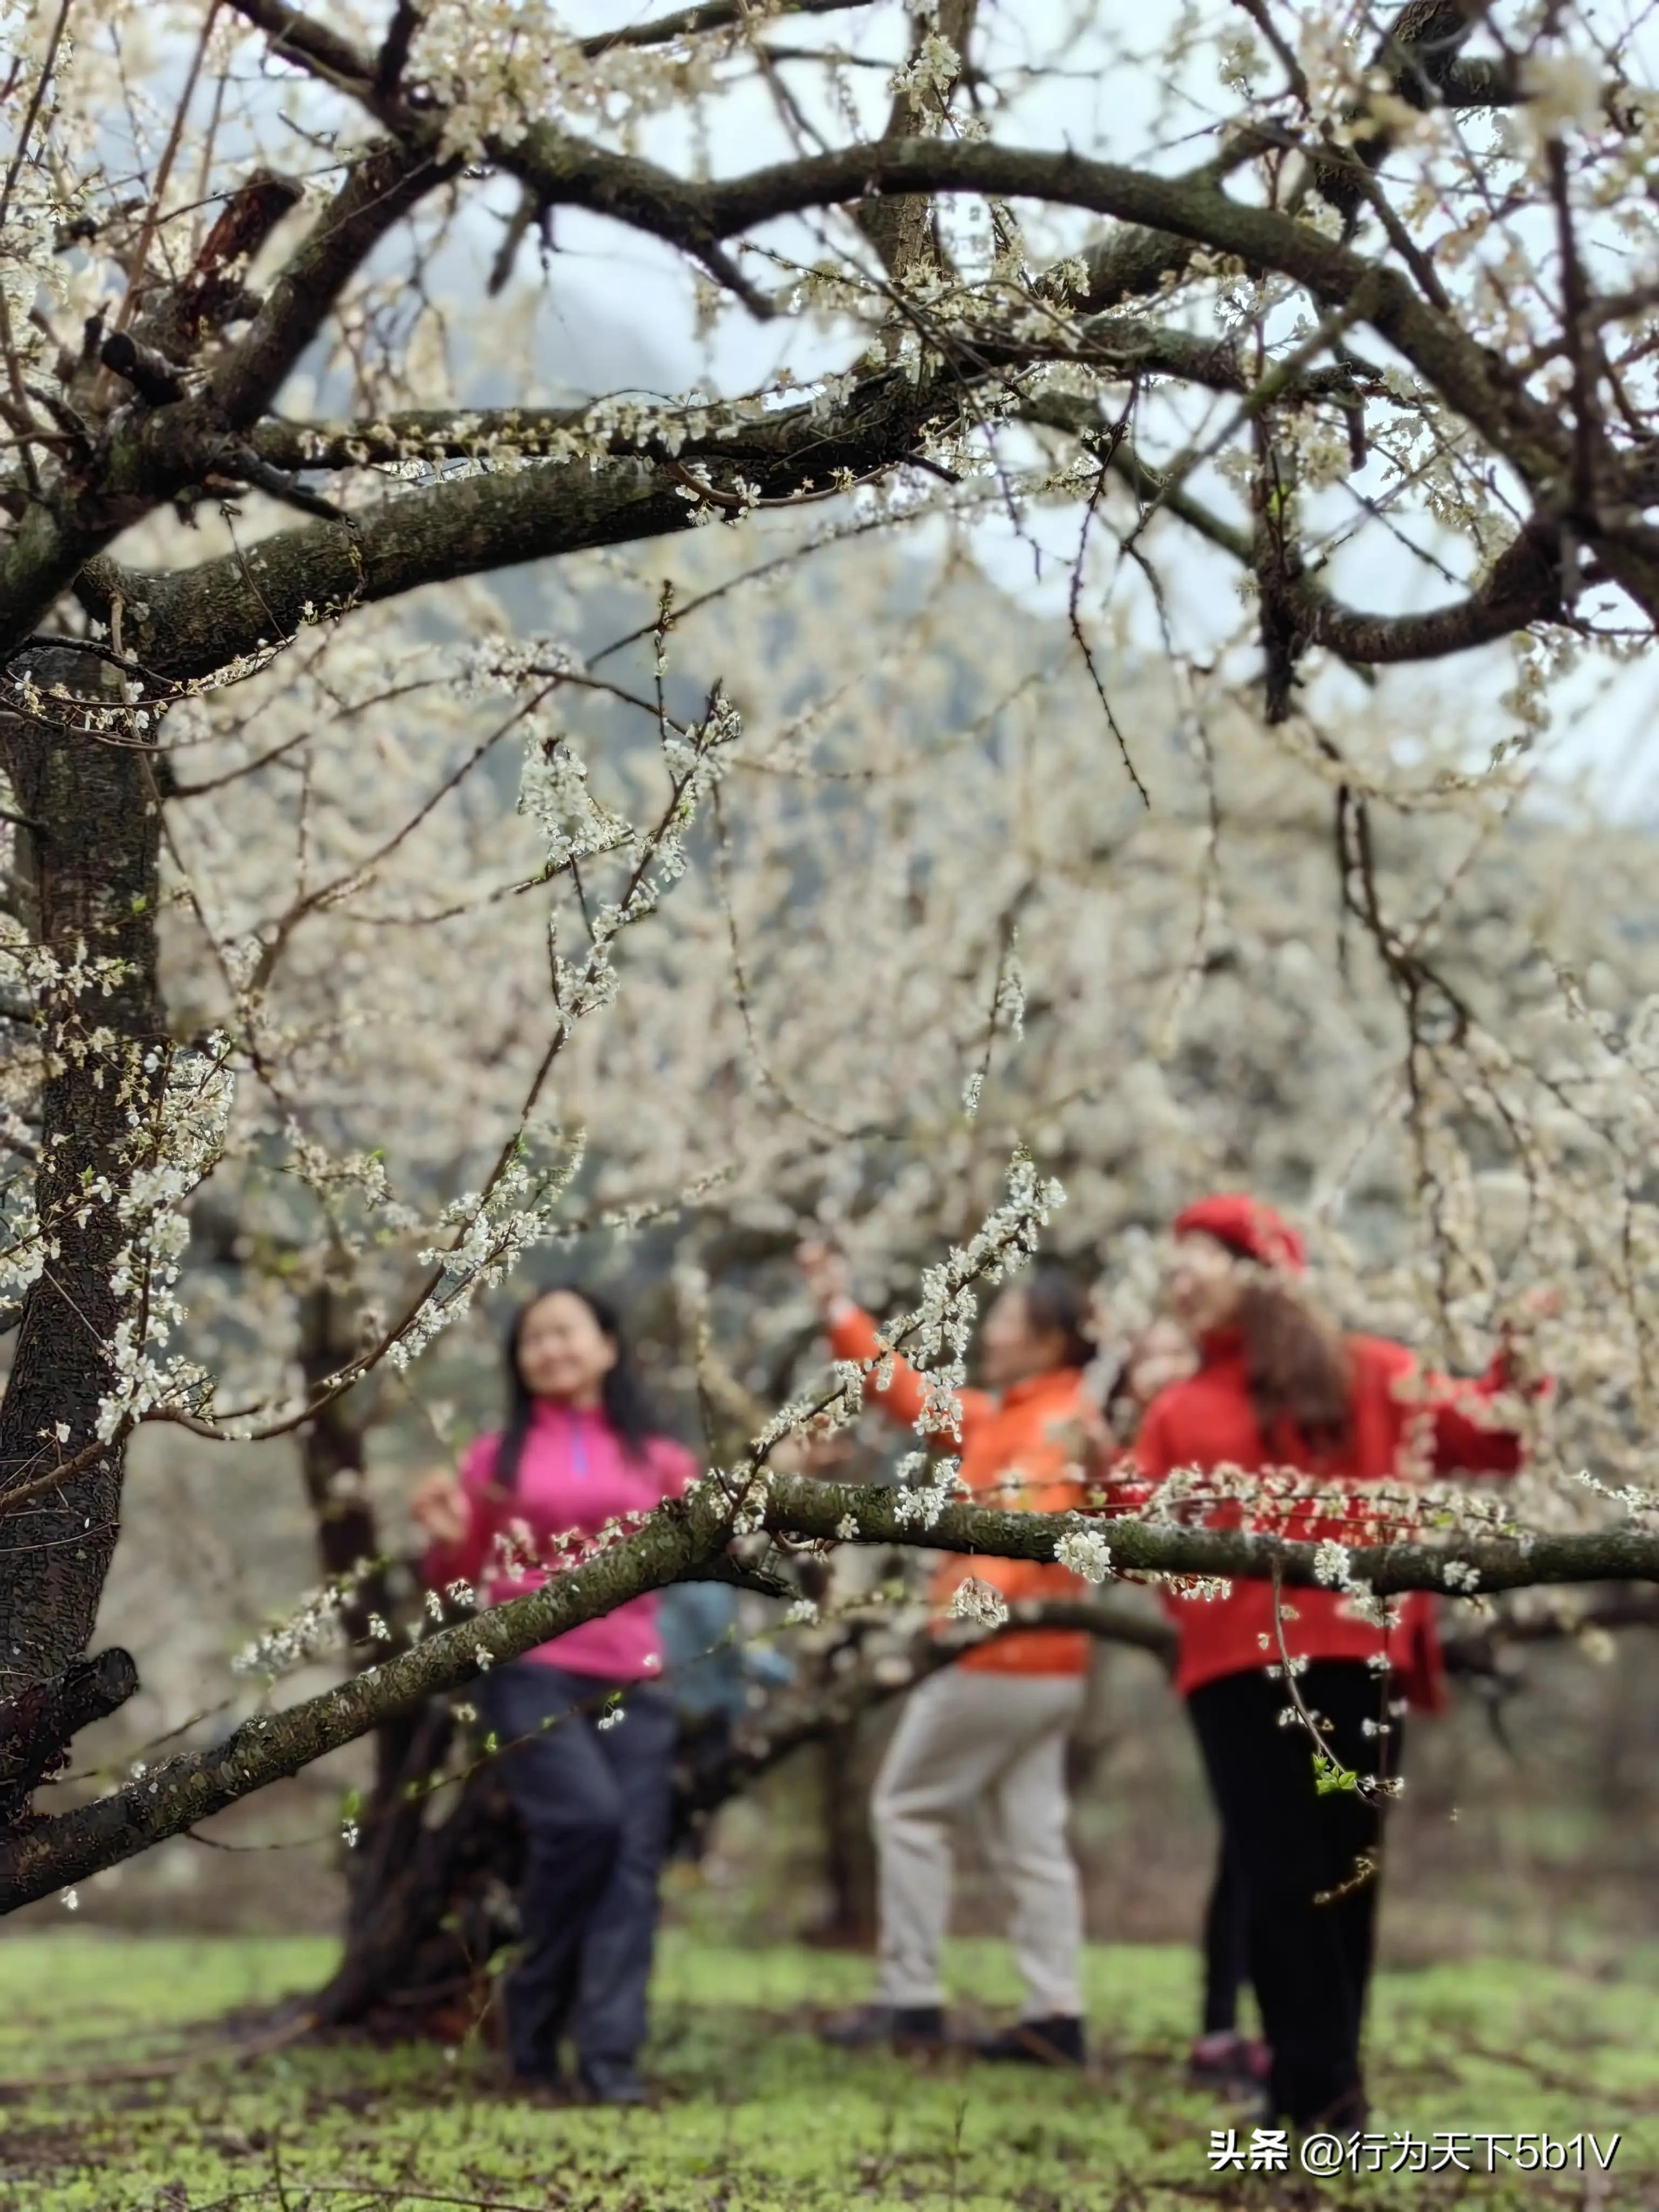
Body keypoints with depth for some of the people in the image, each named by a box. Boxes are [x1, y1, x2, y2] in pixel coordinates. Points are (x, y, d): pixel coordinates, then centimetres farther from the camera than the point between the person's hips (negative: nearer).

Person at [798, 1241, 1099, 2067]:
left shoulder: (1059, 1421, -12)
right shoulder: (1001, 1417, 17)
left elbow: (1038, 1512, -30)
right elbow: (908, 1392, 24)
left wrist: (985, 1588, -47)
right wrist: (838, 1308, 22)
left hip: (999, 1658, -9)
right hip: (1045, 1665, 9)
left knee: (906, 1808, 0)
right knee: (1031, 1836, 6)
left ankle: (911, 2001, 1)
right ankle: (1056, 2014, 3)